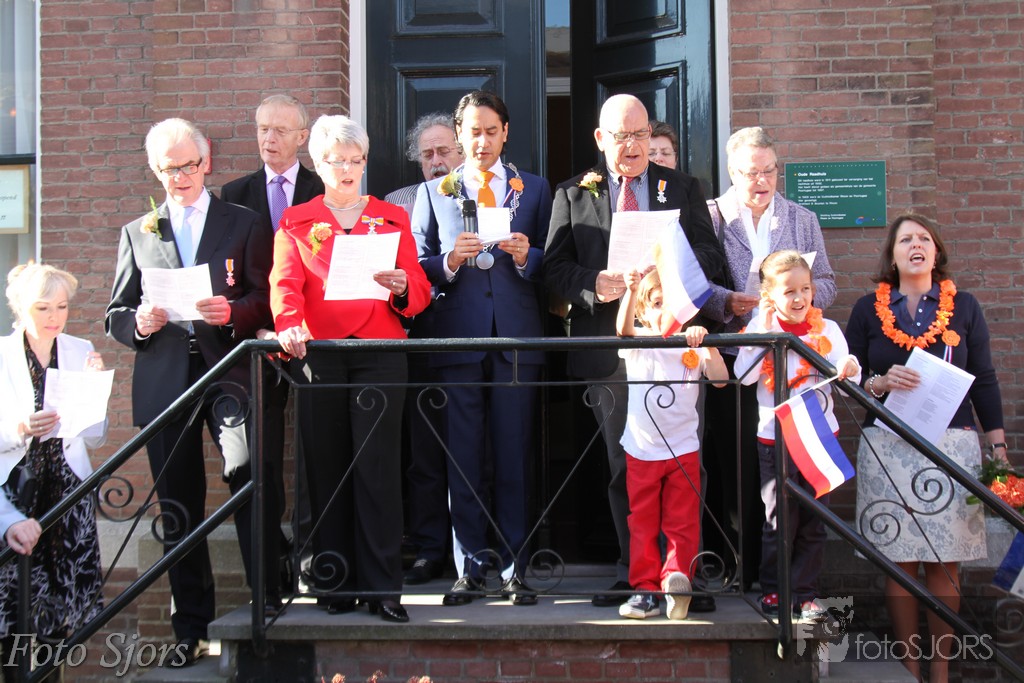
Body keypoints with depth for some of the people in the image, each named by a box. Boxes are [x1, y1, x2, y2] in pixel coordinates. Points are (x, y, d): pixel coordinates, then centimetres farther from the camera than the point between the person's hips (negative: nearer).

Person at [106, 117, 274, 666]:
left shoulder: (245, 225, 13)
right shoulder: (137, 233, 19)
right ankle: (190, 629, 13)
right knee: (178, 507, 4)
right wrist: (139, 322, -6)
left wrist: (233, 312, -15)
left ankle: (269, 600, -16)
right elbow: (115, 317, 16)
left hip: (229, 369, -2)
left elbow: (268, 302, 5)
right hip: (163, 381, 3)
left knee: (248, 474, -25)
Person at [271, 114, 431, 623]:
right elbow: (285, 282, -2)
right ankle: (334, 582, 9)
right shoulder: (296, 222, 14)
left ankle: (382, 586, -3)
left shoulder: (392, 218, 15)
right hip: (317, 355, 1)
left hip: (379, 355, 0)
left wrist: (402, 288, -14)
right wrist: (288, 324, -22)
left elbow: (420, 293, 10)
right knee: (326, 469, 1)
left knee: (377, 469, -7)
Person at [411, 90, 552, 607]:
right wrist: (449, 262, -10)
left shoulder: (533, 190, 14)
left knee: (513, 455, 1)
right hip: (458, 337, 0)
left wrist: (526, 257, -10)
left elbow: (550, 266, 10)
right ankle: (470, 567, 9)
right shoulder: (433, 192, 14)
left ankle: (514, 567, 8)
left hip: (517, 337, 0)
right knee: (463, 457, 1)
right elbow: (419, 266, 9)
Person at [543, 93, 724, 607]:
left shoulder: (683, 188, 13)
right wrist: (594, 284, -14)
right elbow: (555, 267, 6)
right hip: (608, 346, 1)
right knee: (623, 465, 6)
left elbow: (710, 254, 5)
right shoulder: (573, 195, 13)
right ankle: (634, 571, 12)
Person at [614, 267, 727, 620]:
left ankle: (676, 576, -1)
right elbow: (623, 329, -22)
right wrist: (631, 291, -38)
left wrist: (707, 344, -25)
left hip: (683, 450, 0)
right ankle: (645, 588, 6)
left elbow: (721, 379, -12)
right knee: (642, 524, 4)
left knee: (682, 523, -2)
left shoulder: (694, 348, 2)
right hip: (641, 450, 0)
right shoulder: (639, 346, 1)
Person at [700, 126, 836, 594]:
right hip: (730, 360, -2)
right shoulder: (708, 216, 5)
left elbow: (826, 284, 14)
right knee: (731, 467, 0)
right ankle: (730, 569, 9)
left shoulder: (802, 220, 16)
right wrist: (726, 302, -18)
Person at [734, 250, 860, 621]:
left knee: (813, 521, 6)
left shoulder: (827, 329, 3)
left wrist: (849, 370, -26)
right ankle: (772, 590, 16)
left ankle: (805, 593, 16)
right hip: (775, 438, -2)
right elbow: (744, 375, -14)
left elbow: (845, 375, -3)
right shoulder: (760, 328, 0)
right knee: (778, 521, 3)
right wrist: (764, 329, -17)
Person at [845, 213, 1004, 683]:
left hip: (953, 444, 0)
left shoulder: (964, 307, 10)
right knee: (899, 561, -1)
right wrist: (880, 384, -12)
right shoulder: (869, 309, 9)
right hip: (888, 446, 0)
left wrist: (998, 445, 4)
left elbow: (984, 380, 10)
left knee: (944, 564, -1)